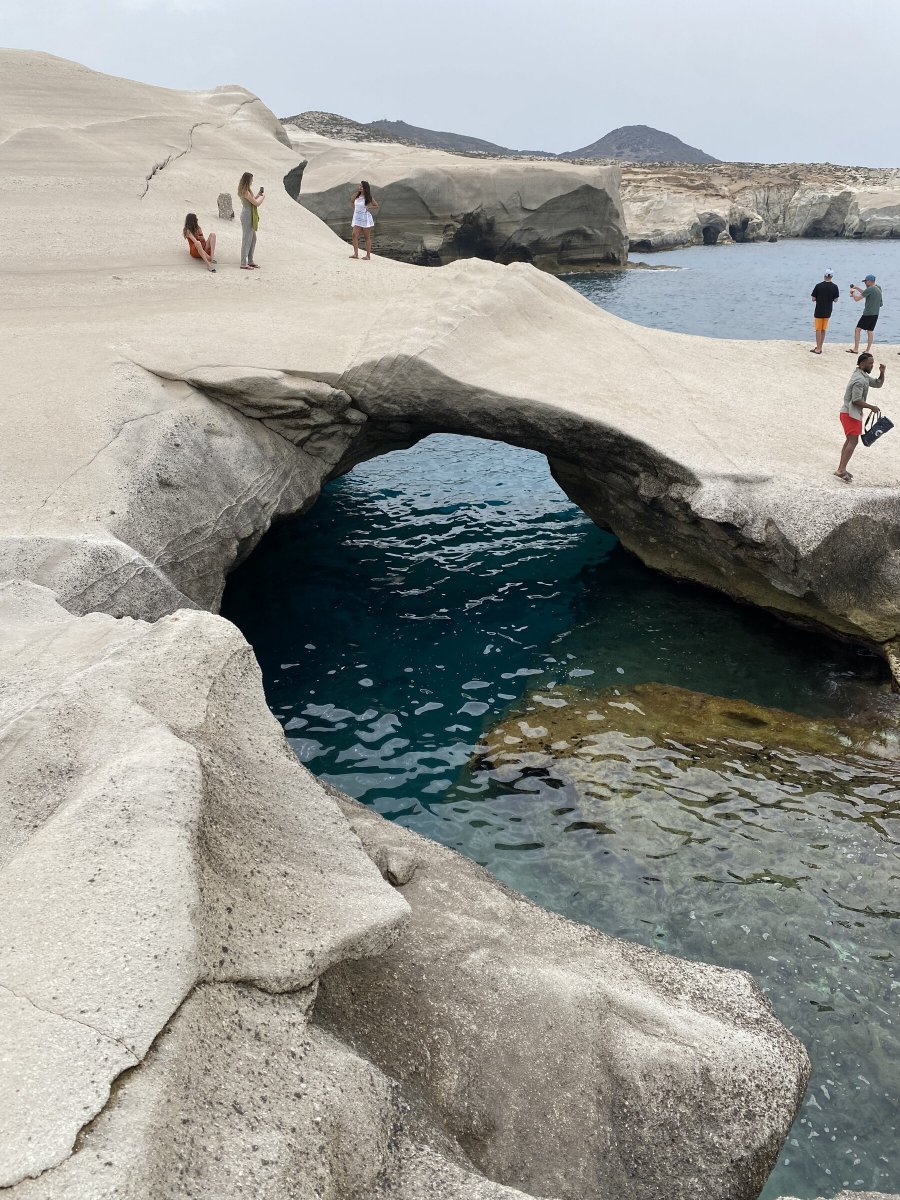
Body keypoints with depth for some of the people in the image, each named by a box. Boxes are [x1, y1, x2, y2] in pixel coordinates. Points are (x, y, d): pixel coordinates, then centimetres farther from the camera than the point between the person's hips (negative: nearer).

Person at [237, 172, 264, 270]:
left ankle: (250, 261, 25)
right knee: (246, 239, -4)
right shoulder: (246, 192, -20)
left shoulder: (243, 191, 10)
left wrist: (258, 195, 16)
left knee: (253, 239, 17)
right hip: (247, 216, -10)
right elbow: (256, 203, -18)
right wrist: (263, 196, -2)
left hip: (249, 216, 10)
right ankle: (243, 264, 0)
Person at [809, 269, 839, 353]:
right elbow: (835, 300, 2)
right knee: (823, 330, 15)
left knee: (818, 330, 3)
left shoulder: (818, 286, -13)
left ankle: (818, 349, 4)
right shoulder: (834, 287, -5)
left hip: (818, 311, -3)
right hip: (828, 311, 3)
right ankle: (820, 347, 20)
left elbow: (813, 299, -7)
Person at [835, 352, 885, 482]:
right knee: (853, 441, -14)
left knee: (850, 441, 13)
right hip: (851, 414, -11)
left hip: (851, 413, 11)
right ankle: (841, 470, -18)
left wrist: (882, 373, 6)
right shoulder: (859, 380, -19)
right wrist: (871, 407, -14)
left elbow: (878, 384, 23)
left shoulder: (864, 377, 15)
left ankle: (841, 469, 15)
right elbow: (856, 400, -23)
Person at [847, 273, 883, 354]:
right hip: (875, 314, 8)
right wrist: (856, 288, 27)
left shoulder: (870, 289, -14)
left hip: (868, 314, -8)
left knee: (858, 329, 0)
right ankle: (867, 350, 9)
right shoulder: (878, 289, 13)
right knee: (870, 331, 10)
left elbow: (857, 298, -13)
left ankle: (855, 349, -3)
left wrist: (853, 293, 7)